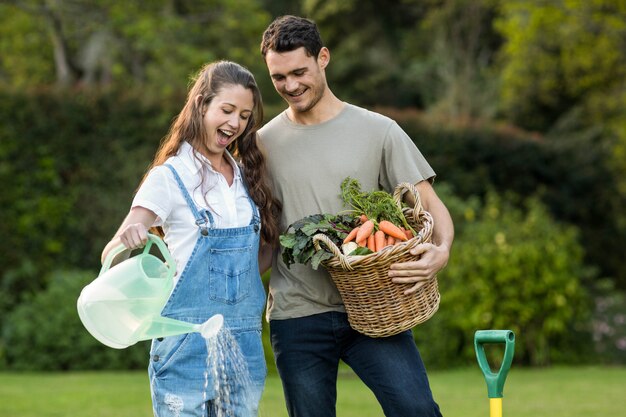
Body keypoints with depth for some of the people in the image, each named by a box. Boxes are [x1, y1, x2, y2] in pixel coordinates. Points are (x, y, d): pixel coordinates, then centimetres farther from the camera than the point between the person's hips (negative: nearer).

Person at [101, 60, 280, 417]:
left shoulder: (248, 177, 12)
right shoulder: (169, 177, -4)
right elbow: (112, 256, -11)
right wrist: (127, 240, -33)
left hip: (246, 345, 5)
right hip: (188, 344, -5)